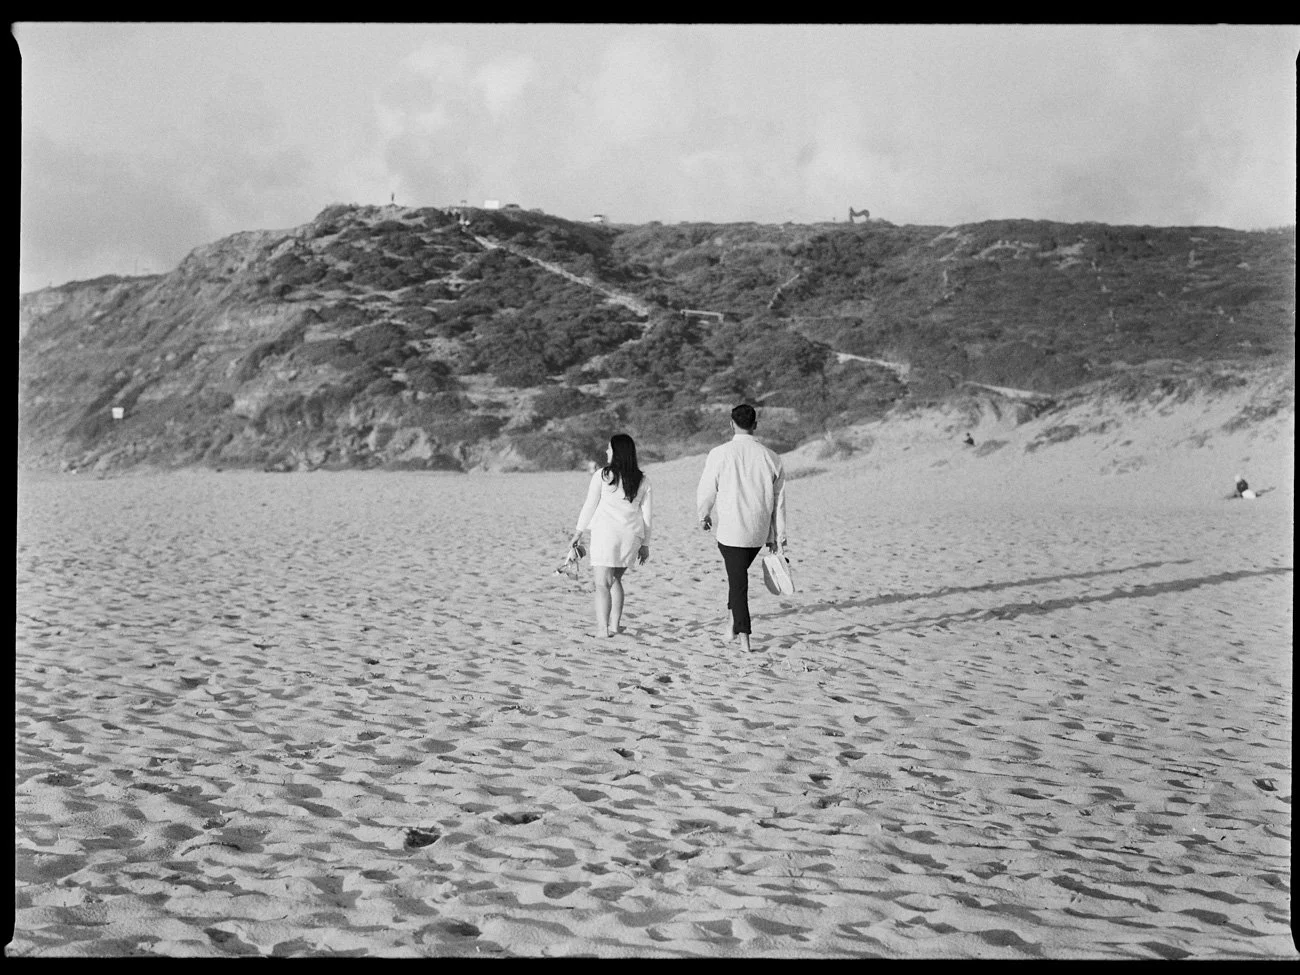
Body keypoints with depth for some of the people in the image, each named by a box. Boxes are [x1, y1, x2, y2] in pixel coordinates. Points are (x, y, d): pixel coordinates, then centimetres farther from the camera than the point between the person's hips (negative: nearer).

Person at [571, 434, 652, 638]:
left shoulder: (602, 475, -4)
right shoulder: (642, 480, 7)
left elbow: (590, 506, 0)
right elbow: (646, 513, 10)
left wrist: (578, 532, 10)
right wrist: (645, 544, 16)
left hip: (606, 531, -4)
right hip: (631, 535, 4)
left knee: (602, 583, -3)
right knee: (615, 578, 21)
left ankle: (602, 628, -13)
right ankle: (614, 624, 18)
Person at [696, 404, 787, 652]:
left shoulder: (720, 454, -12)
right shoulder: (770, 457, -2)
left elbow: (706, 491, -5)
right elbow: (778, 502, 2)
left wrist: (703, 515, 16)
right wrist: (778, 537, 10)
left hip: (729, 528, -3)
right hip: (758, 530, 4)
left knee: (738, 579, 1)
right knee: (739, 573, 25)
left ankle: (744, 637, -1)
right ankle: (732, 621, 25)